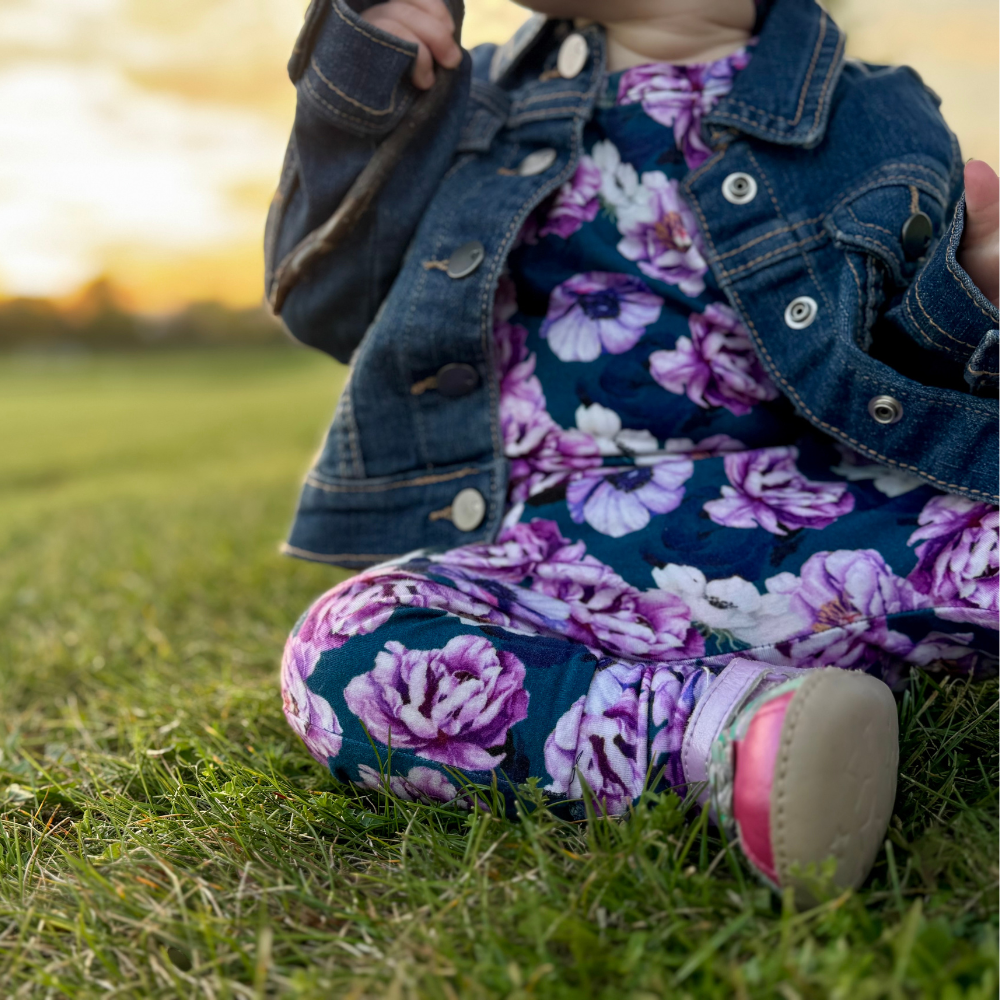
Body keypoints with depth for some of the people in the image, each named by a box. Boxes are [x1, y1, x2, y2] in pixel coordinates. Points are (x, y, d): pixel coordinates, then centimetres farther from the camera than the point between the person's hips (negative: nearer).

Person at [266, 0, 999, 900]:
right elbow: (325, 306, 11)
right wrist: (353, 94, 1)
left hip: (790, 533, 0)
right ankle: (726, 717, -35)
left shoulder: (873, 121, 6)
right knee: (337, 661, -28)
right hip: (551, 562, 2)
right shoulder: (482, 99, 12)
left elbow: (926, 372, 13)